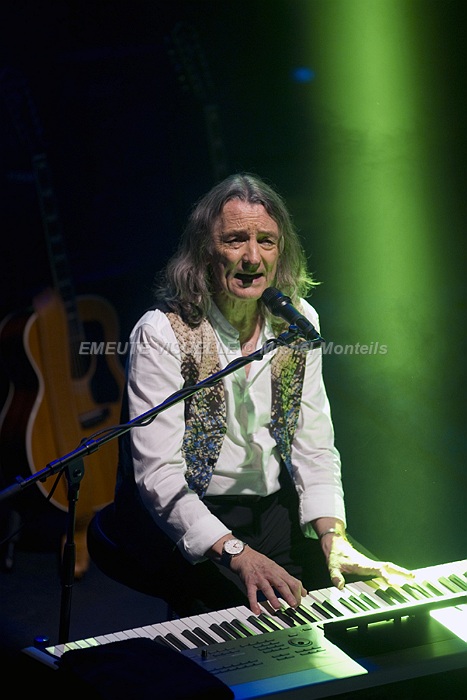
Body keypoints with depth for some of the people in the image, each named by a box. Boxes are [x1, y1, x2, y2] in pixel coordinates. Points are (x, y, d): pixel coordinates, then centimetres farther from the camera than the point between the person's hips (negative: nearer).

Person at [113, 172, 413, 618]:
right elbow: (157, 473, -21)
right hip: (181, 518, -5)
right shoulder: (162, 334, -15)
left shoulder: (298, 322, 3)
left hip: (273, 509, 5)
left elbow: (314, 446, 4)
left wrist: (333, 535, -13)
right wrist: (236, 555, -32)